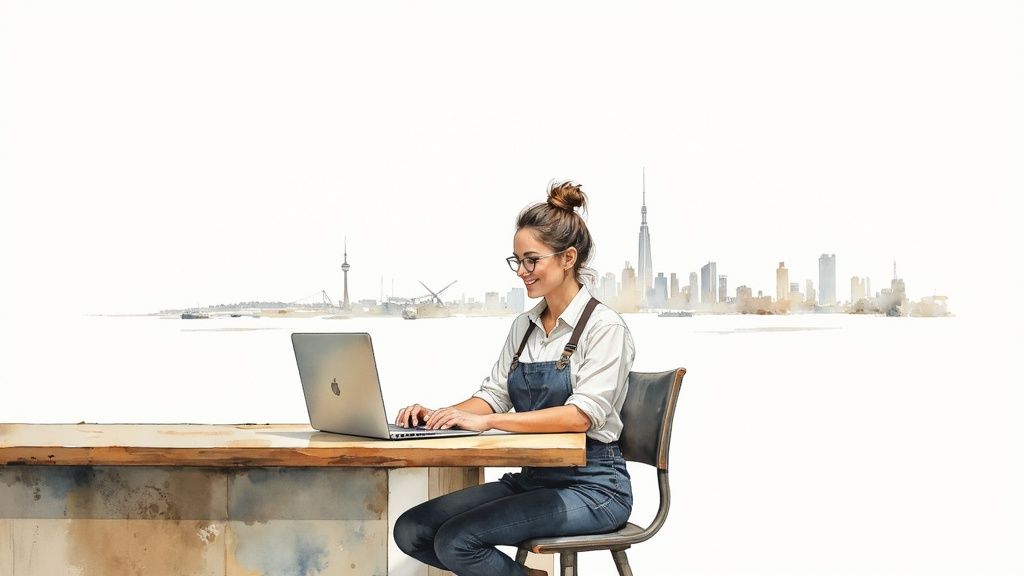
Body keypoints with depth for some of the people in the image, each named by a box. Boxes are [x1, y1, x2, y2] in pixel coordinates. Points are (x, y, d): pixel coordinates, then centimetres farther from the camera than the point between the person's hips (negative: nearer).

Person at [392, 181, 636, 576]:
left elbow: (582, 416, -21)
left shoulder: (604, 328, -10)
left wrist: (486, 422, -28)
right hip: (531, 478, 8)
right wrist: (438, 416, -10)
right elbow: (494, 395, 11)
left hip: (591, 487, -8)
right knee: (411, 531, -9)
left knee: (456, 540, -26)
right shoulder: (524, 327, 13)